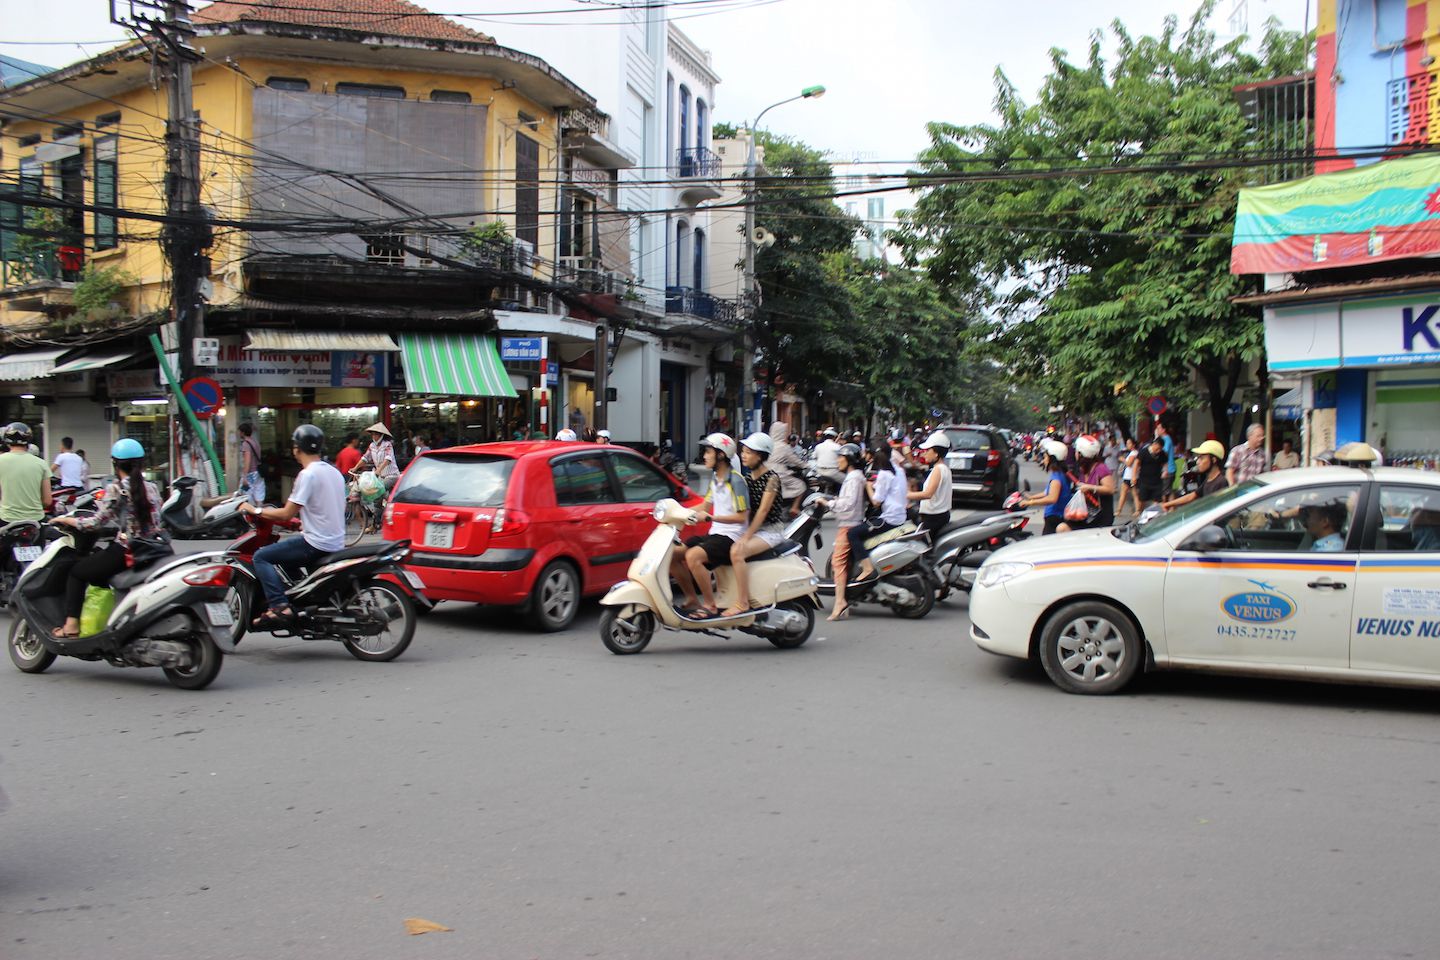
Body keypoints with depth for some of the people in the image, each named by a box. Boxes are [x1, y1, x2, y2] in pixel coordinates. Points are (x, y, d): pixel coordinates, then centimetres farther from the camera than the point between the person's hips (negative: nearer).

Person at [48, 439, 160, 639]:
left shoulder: (116, 490, -8)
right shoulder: (152, 488, 9)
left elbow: (97, 521, -11)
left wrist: (66, 520, 5)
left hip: (125, 551, -6)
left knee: (77, 571, 15)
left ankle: (71, 624, 8)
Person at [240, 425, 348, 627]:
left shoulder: (308, 474, -14)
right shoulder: (334, 472, 13)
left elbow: (287, 514, -15)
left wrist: (256, 510, -4)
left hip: (317, 544, -9)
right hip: (336, 543, 9)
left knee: (261, 557, -5)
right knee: (283, 550, 30)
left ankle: (279, 607, -19)